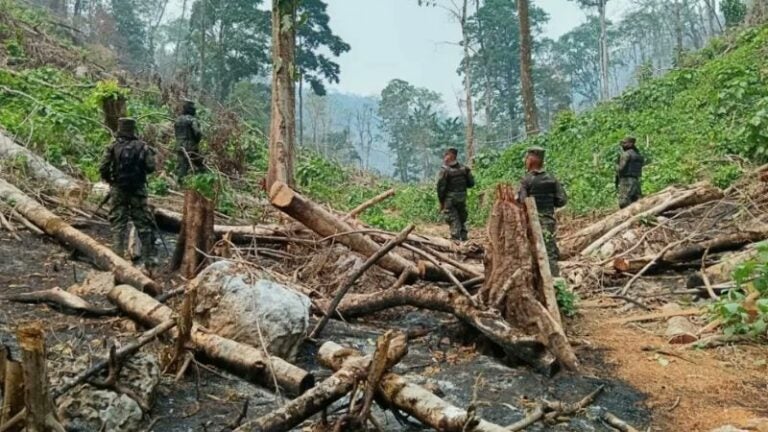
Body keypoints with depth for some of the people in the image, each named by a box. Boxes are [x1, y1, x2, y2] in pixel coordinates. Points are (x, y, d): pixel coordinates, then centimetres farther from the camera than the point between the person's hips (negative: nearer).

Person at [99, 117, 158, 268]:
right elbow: (150, 167, -8)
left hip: (118, 189, 0)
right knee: (144, 223, 6)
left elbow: (103, 169, -7)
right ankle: (148, 257, 8)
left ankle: (117, 255, 4)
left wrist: (109, 180, 12)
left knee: (118, 223, 7)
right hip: (138, 189, 0)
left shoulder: (113, 148, -5)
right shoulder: (142, 147, -5)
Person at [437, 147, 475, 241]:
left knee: (453, 220, 0)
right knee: (462, 219, 17)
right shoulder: (464, 168, 2)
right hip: (462, 197, 5)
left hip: (450, 199, -5)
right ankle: (463, 238, 22)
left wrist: (441, 201, -4)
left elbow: (441, 187, -12)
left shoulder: (445, 170, -13)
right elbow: (471, 183, 5)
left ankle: (456, 239, -3)